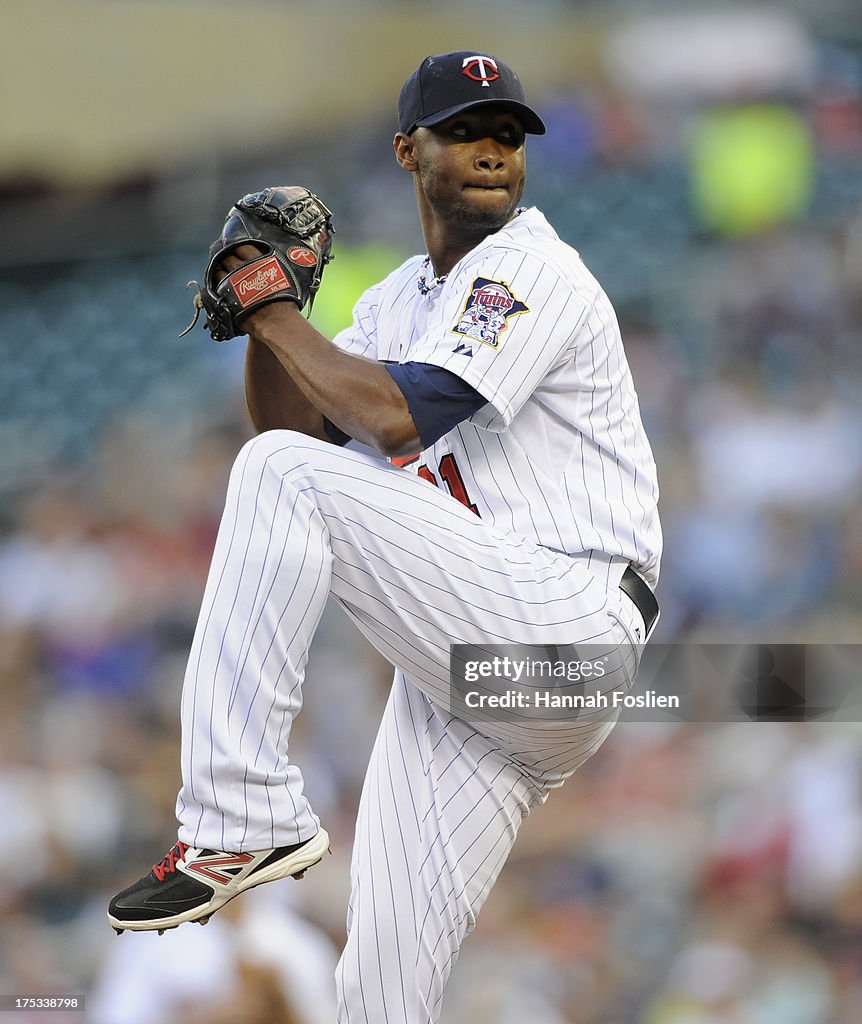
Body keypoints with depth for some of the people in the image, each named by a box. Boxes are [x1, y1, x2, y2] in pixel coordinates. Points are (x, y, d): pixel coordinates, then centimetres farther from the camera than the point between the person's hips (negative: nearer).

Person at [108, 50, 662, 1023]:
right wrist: (261, 315, 1)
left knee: (285, 475, -21)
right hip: (460, 664, 8)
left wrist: (278, 313, -6)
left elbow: (397, 415, -18)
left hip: (571, 628, -8)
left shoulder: (533, 269, -6)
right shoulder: (392, 303, 21)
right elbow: (303, 423, 15)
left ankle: (240, 821, -22)